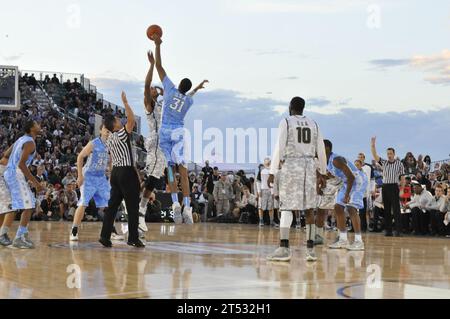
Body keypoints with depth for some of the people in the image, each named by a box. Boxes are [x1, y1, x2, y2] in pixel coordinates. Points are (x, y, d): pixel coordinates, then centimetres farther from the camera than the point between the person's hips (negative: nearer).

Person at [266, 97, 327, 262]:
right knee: (309, 209, 7)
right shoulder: (313, 124, 14)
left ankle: (284, 249, -11)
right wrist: (323, 172, 23)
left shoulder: (286, 122, 1)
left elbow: (279, 148, -7)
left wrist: (272, 172, -5)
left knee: (286, 208, -3)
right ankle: (310, 249, 6)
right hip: (310, 166, 4)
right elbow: (321, 151, 13)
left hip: (291, 166, -4)